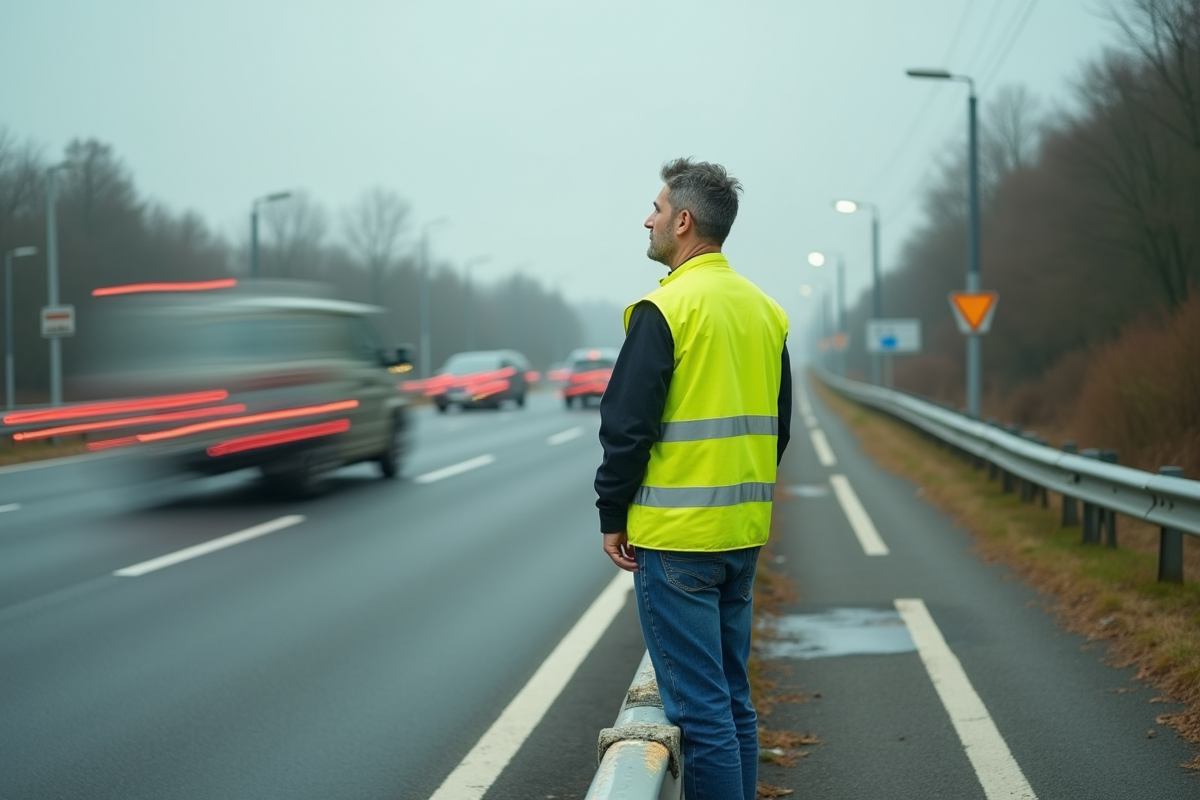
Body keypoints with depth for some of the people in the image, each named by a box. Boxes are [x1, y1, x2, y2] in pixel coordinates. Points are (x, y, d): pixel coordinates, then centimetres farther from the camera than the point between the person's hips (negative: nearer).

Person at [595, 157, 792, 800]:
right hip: (744, 534, 8)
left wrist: (612, 515, -5)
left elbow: (628, 426, -15)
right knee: (732, 700, 16)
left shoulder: (664, 309, -13)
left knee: (700, 709, -4)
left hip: (675, 537, -8)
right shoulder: (764, 309, 11)